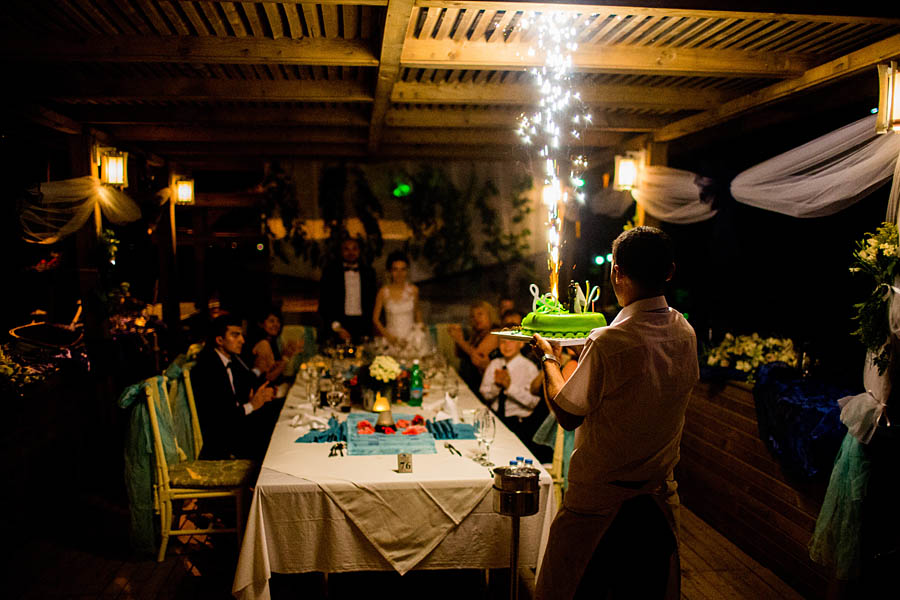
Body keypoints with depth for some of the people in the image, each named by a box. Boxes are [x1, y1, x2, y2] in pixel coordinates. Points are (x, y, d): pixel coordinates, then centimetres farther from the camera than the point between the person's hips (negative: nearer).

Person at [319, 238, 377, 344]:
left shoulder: (368, 272, 12)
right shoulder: (330, 271, 4)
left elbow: (372, 301, 14)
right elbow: (324, 304, 1)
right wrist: (336, 326, -9)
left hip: (362, 326, 2)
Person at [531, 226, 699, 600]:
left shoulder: (607, 344, -26)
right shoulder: (684, 334, -4)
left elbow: (567, 414, -14)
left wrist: (549, 359, 3)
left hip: (598, 502, -6)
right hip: (659, 499, 6)